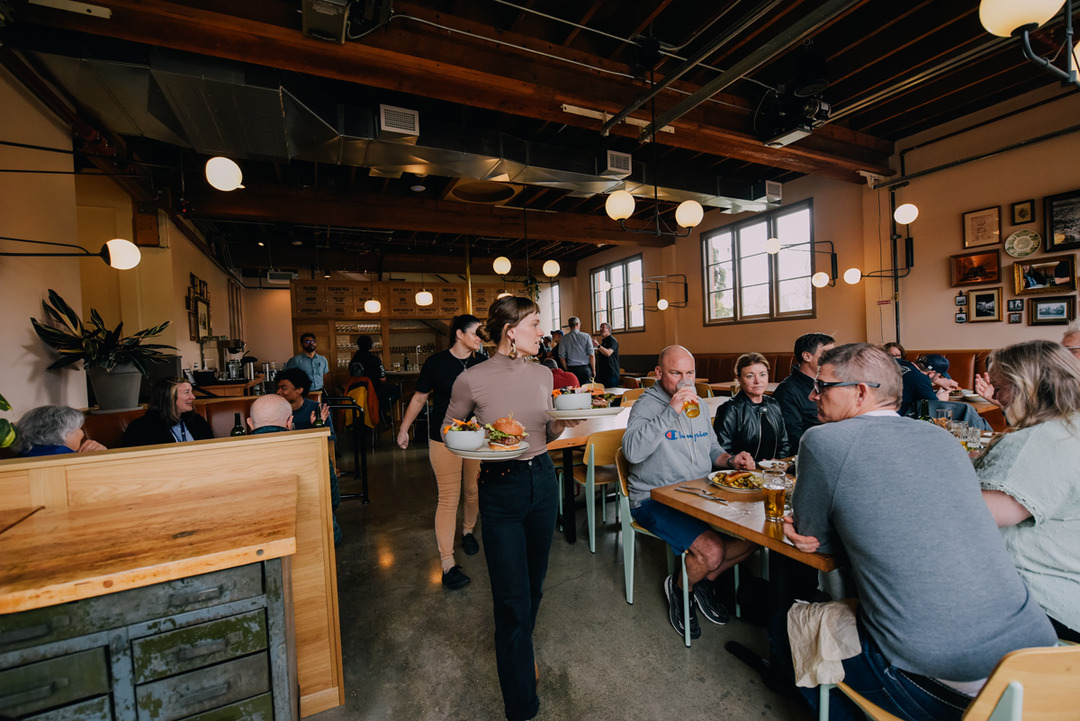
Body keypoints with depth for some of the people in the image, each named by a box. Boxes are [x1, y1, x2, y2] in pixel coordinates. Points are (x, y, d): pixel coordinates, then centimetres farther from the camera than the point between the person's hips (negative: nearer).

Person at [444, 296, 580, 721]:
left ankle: (518, 650, 52)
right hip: (500, 488, -5)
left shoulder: (542, 375, 1)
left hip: (542, 481, 5)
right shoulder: (471, 380, -14)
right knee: (512, 596, 4)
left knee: (534, 583, 21)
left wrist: (564, 423, -8)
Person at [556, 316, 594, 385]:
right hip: (585, 368, -1)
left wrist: (567, 370, 12)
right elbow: (591, 355, -4)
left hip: (572, 369, 1)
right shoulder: (586, 336, -1)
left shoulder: (564, 338, 3)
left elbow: (562, 357, 2)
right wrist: (593, 370, 4)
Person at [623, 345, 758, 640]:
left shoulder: (698, 405, 12)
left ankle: (705, 580, 17)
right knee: (712, 550, -24)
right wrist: (671, 411, -30)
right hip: (656, 501, -7)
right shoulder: (647, 404, -12)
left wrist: (731, 459, 2)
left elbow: (711, 450, 24)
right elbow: (632, 451, -30)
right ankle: (680, 588, 10)